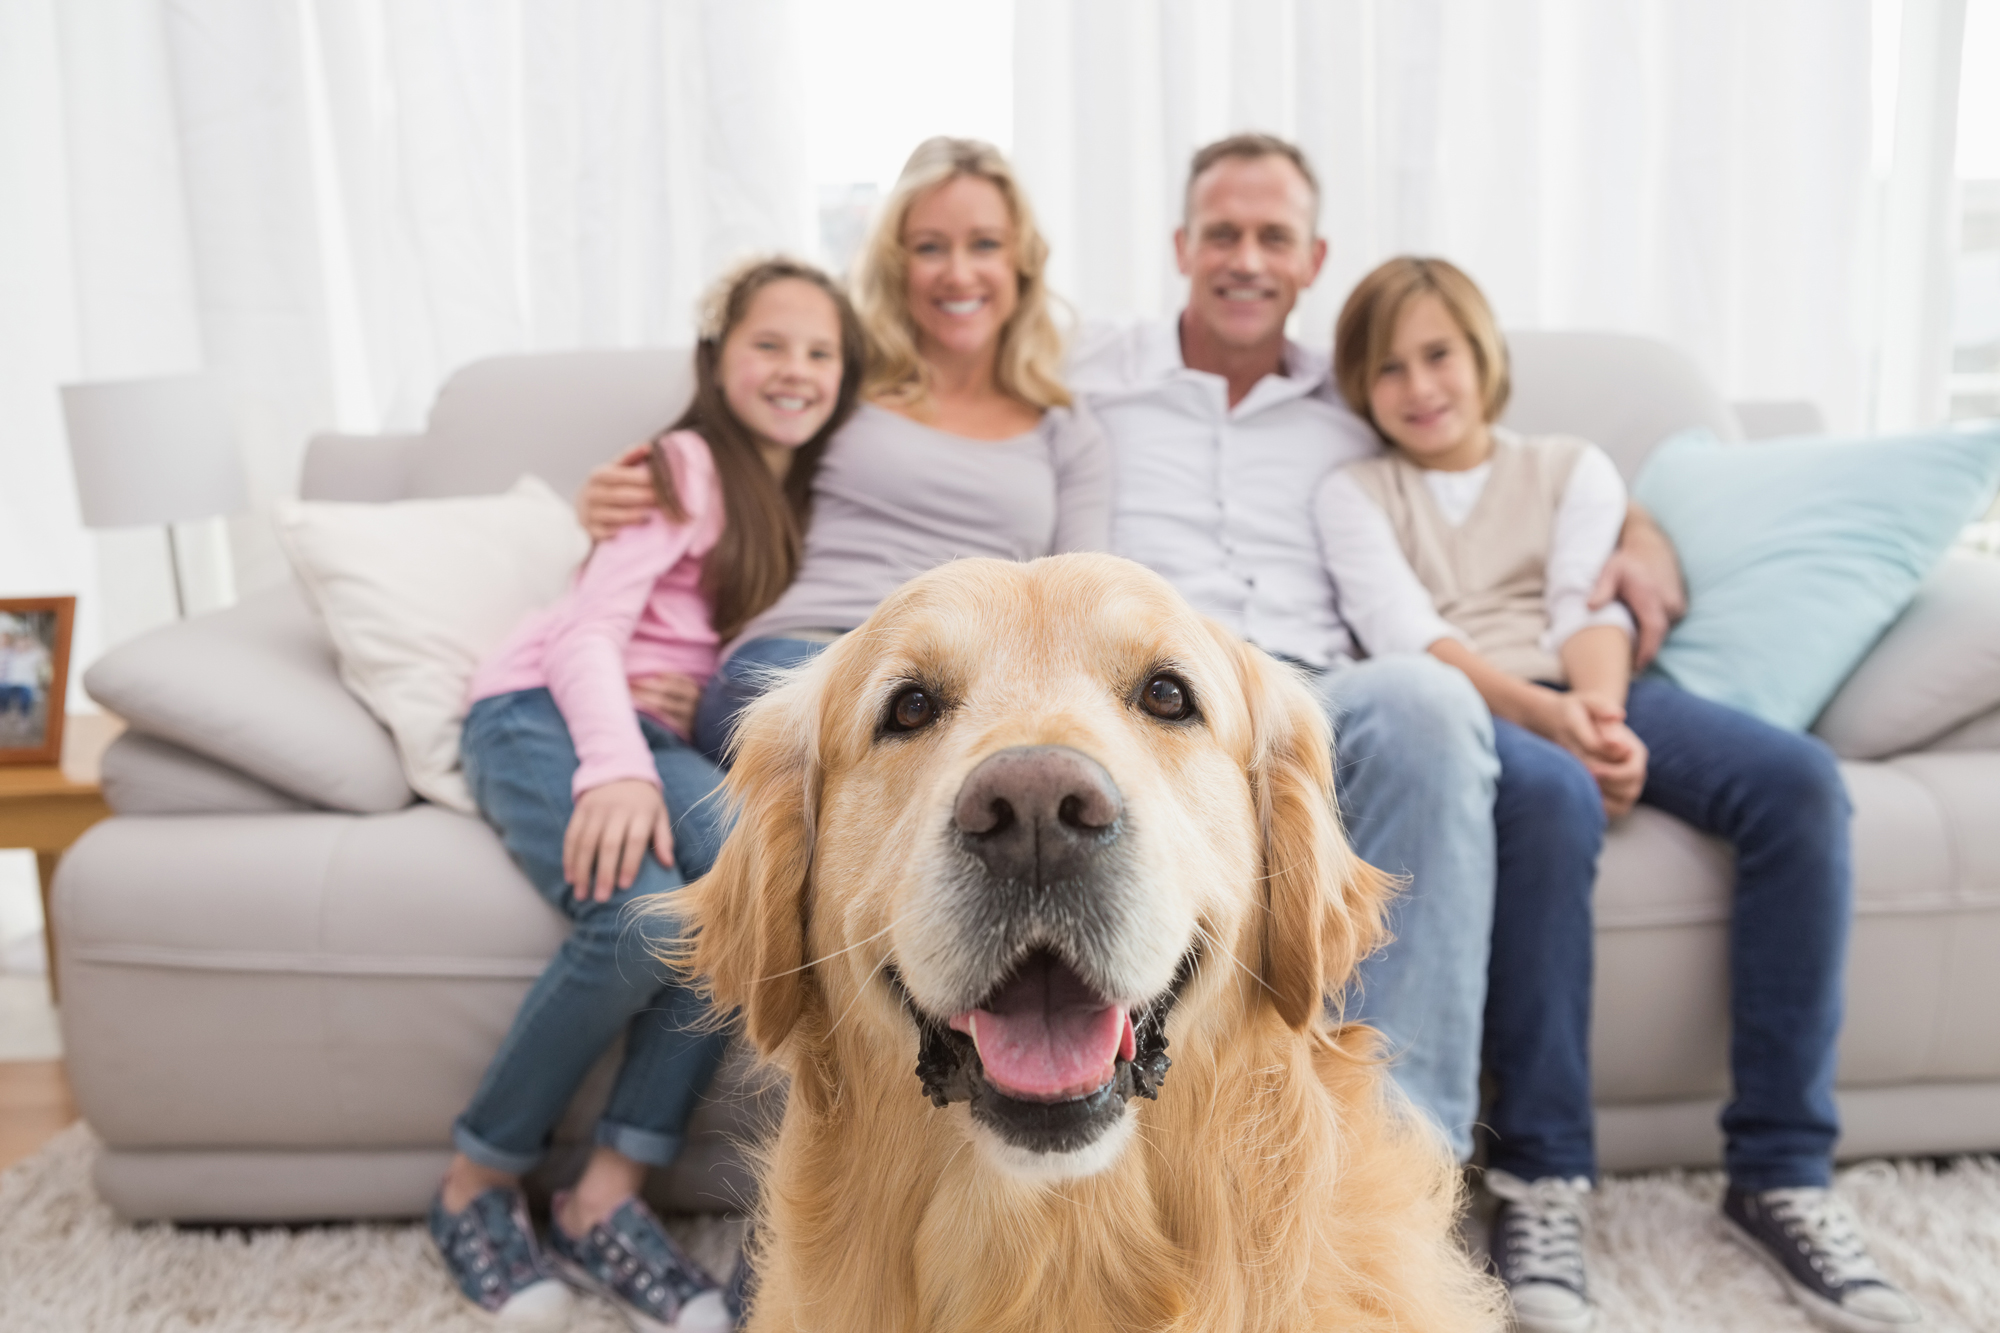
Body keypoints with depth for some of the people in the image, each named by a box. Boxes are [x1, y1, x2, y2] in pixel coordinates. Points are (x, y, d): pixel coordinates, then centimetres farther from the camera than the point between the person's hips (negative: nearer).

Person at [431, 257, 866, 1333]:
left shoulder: (810, 498, 18)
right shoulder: (687, 466, -3)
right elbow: (589, 630, -12)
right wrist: (616, 766, -28)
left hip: (659, 738, 5)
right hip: (544, 711, -5)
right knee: (644, 914, -34)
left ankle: (606, 1202, -20)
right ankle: (475, 1188, -8)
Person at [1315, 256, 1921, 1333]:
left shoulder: (1573, 467, 23)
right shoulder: (1352, 494, 16)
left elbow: (1592, 606, 5)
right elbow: (1404, 635, -2)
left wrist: (1599, 708, -19)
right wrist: (1543, 716, -19)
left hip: (1593, 697, 3)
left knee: (1797, 778, -26)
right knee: (1548, 794, -39)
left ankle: (1779, 1173, -21)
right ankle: (1542, 1176, -31)